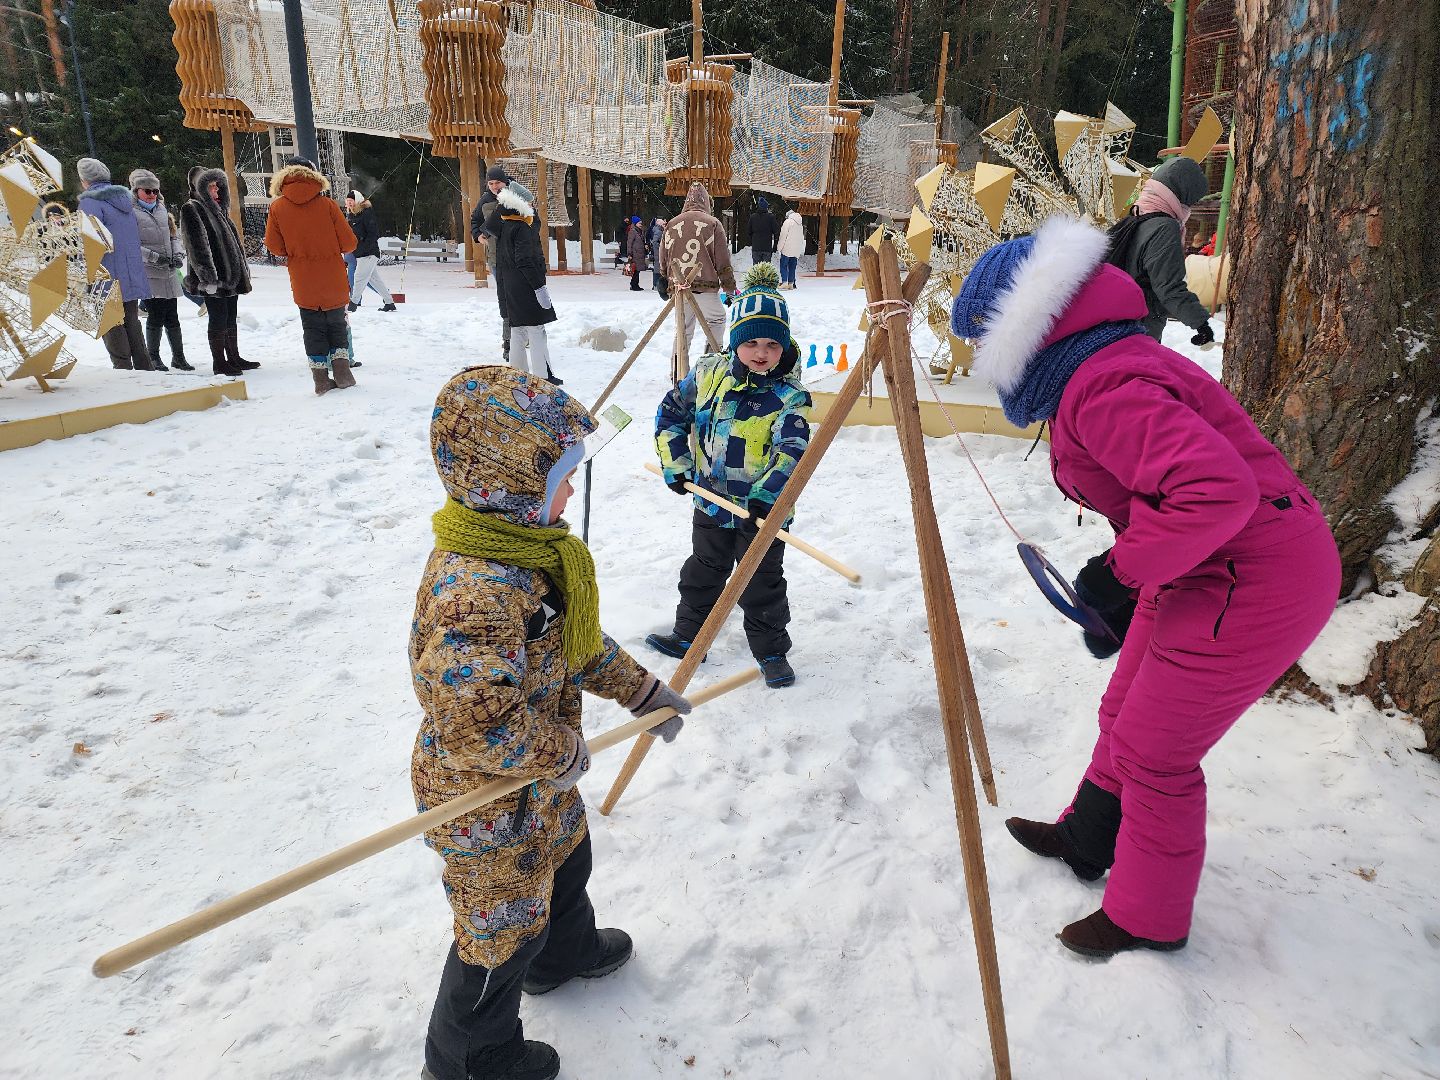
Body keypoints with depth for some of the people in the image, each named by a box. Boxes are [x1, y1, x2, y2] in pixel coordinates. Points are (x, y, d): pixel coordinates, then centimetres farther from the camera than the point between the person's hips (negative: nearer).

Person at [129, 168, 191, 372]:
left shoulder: (162, 209, 17)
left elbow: (174, 235, 20)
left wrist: (178, 254, 1)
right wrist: (154, 257, -16)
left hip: (169, 273, 5)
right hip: (148, 274, -5)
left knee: (172, 317, 7)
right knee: (155, 317, -4)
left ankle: (178, 357, 16)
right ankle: (153, 358, 8)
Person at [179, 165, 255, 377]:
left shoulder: (218, 208, 19)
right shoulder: (191, 210, -8)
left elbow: (233, 239, 25)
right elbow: (197, 246, -16)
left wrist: (243, 270, 21)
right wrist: (208, 277, -22)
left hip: (231, 274, 9)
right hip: (213, 278, -9)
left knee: (230, 318, 14)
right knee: (218, 319, -5)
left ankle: (234, 357, 22)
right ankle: (219, 363, 2)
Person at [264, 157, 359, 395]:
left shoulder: (277, 207, -3)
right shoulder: (327, 204, -8)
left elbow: (274, 246, 0)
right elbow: (348, 243, -6)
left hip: (302, 283, 1)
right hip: (333, 280, -1)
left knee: (313, 328, 11)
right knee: (338, 324, 15)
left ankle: (321, 378, 8)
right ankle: (341, 371, 7)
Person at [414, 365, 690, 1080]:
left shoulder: (528, 545, -4)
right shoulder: (475, 591, -38)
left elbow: (576, 642, 8)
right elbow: (471, 725, -39)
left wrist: (642, 692, 9)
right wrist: (561, 753, -23)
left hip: (540, 778, 9)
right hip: (486, 801, -9)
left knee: (564, 861, 32)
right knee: (505, 925, 13)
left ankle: (565, 952, 63)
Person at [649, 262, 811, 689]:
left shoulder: (789, 396, -17)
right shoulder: (707, 373, -5)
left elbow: (793, 451, -27)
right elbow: (671, 414, 8)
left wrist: (766, 495, -41)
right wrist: (676, 465, 1)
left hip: (762, 509, -4)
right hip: (710, 500, 4)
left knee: (762, 584, 8)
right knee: (703, 573, 22)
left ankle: (772, 651, 27)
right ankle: (688, 636, 40)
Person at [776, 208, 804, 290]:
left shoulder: (788, 221, -4)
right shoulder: (800, 224, 17)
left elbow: (783, 235, -9)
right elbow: (802, 238, 20)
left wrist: (779, 247, -7)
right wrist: (801, 251, 24)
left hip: (787, 249, -6)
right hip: (796, 250, 6)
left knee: (783, 265, -5)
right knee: (792, 267, 9)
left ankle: (784, 282, -16)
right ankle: (791, 283, 7)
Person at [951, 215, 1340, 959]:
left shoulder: (1102, 388, -25)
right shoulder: (1097, 370, 9)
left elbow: (1218, 489, -35)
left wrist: (1122, 572, -23)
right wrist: (1121, 587, 19)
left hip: (1254, 583, -10)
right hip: (1204, 571, 10)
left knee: (1153, 751, 4)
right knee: (1124, 715, 22)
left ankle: (1148, 921, 26)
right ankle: (1087, 841, 44)